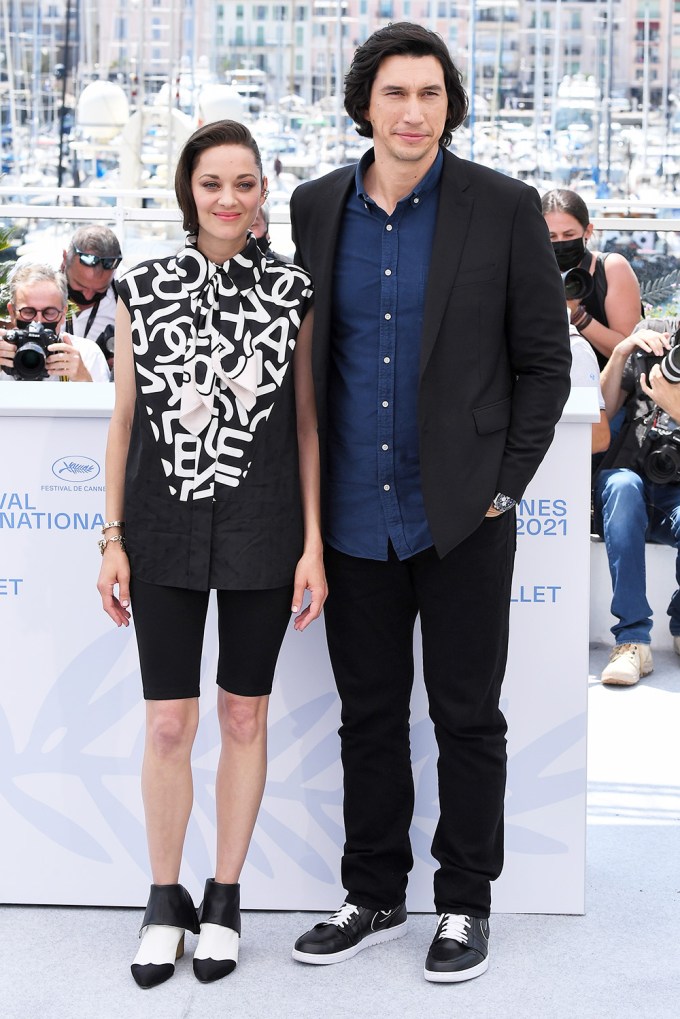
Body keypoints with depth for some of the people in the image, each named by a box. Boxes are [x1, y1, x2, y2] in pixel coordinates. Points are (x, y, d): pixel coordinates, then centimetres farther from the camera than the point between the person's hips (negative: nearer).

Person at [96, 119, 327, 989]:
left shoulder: (293, 294, 0)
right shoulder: (142, 290, 1)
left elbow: (306, 425, 2)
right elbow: (124, 420, 4)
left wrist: (312, 544, -2)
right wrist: (112, 540, 1)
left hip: (262, 533, 0)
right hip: (165, 533, 0)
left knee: (244, 718, 9)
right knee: (167, 723, 2)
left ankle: (224, 900, 23)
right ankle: (164, 901, 19)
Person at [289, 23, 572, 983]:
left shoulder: (505, 209, -5)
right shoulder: (316, 207, 5)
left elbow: (545, 360, -1)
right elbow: (303, 352, 12)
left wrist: (504, 485, -5)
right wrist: (308, 497, 8)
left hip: (462, 518, -3)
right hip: (355, 519, 3)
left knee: (468, 717, 6)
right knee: (369, 715, 13)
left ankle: (465, 904, 21)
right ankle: (374, 898, 26)